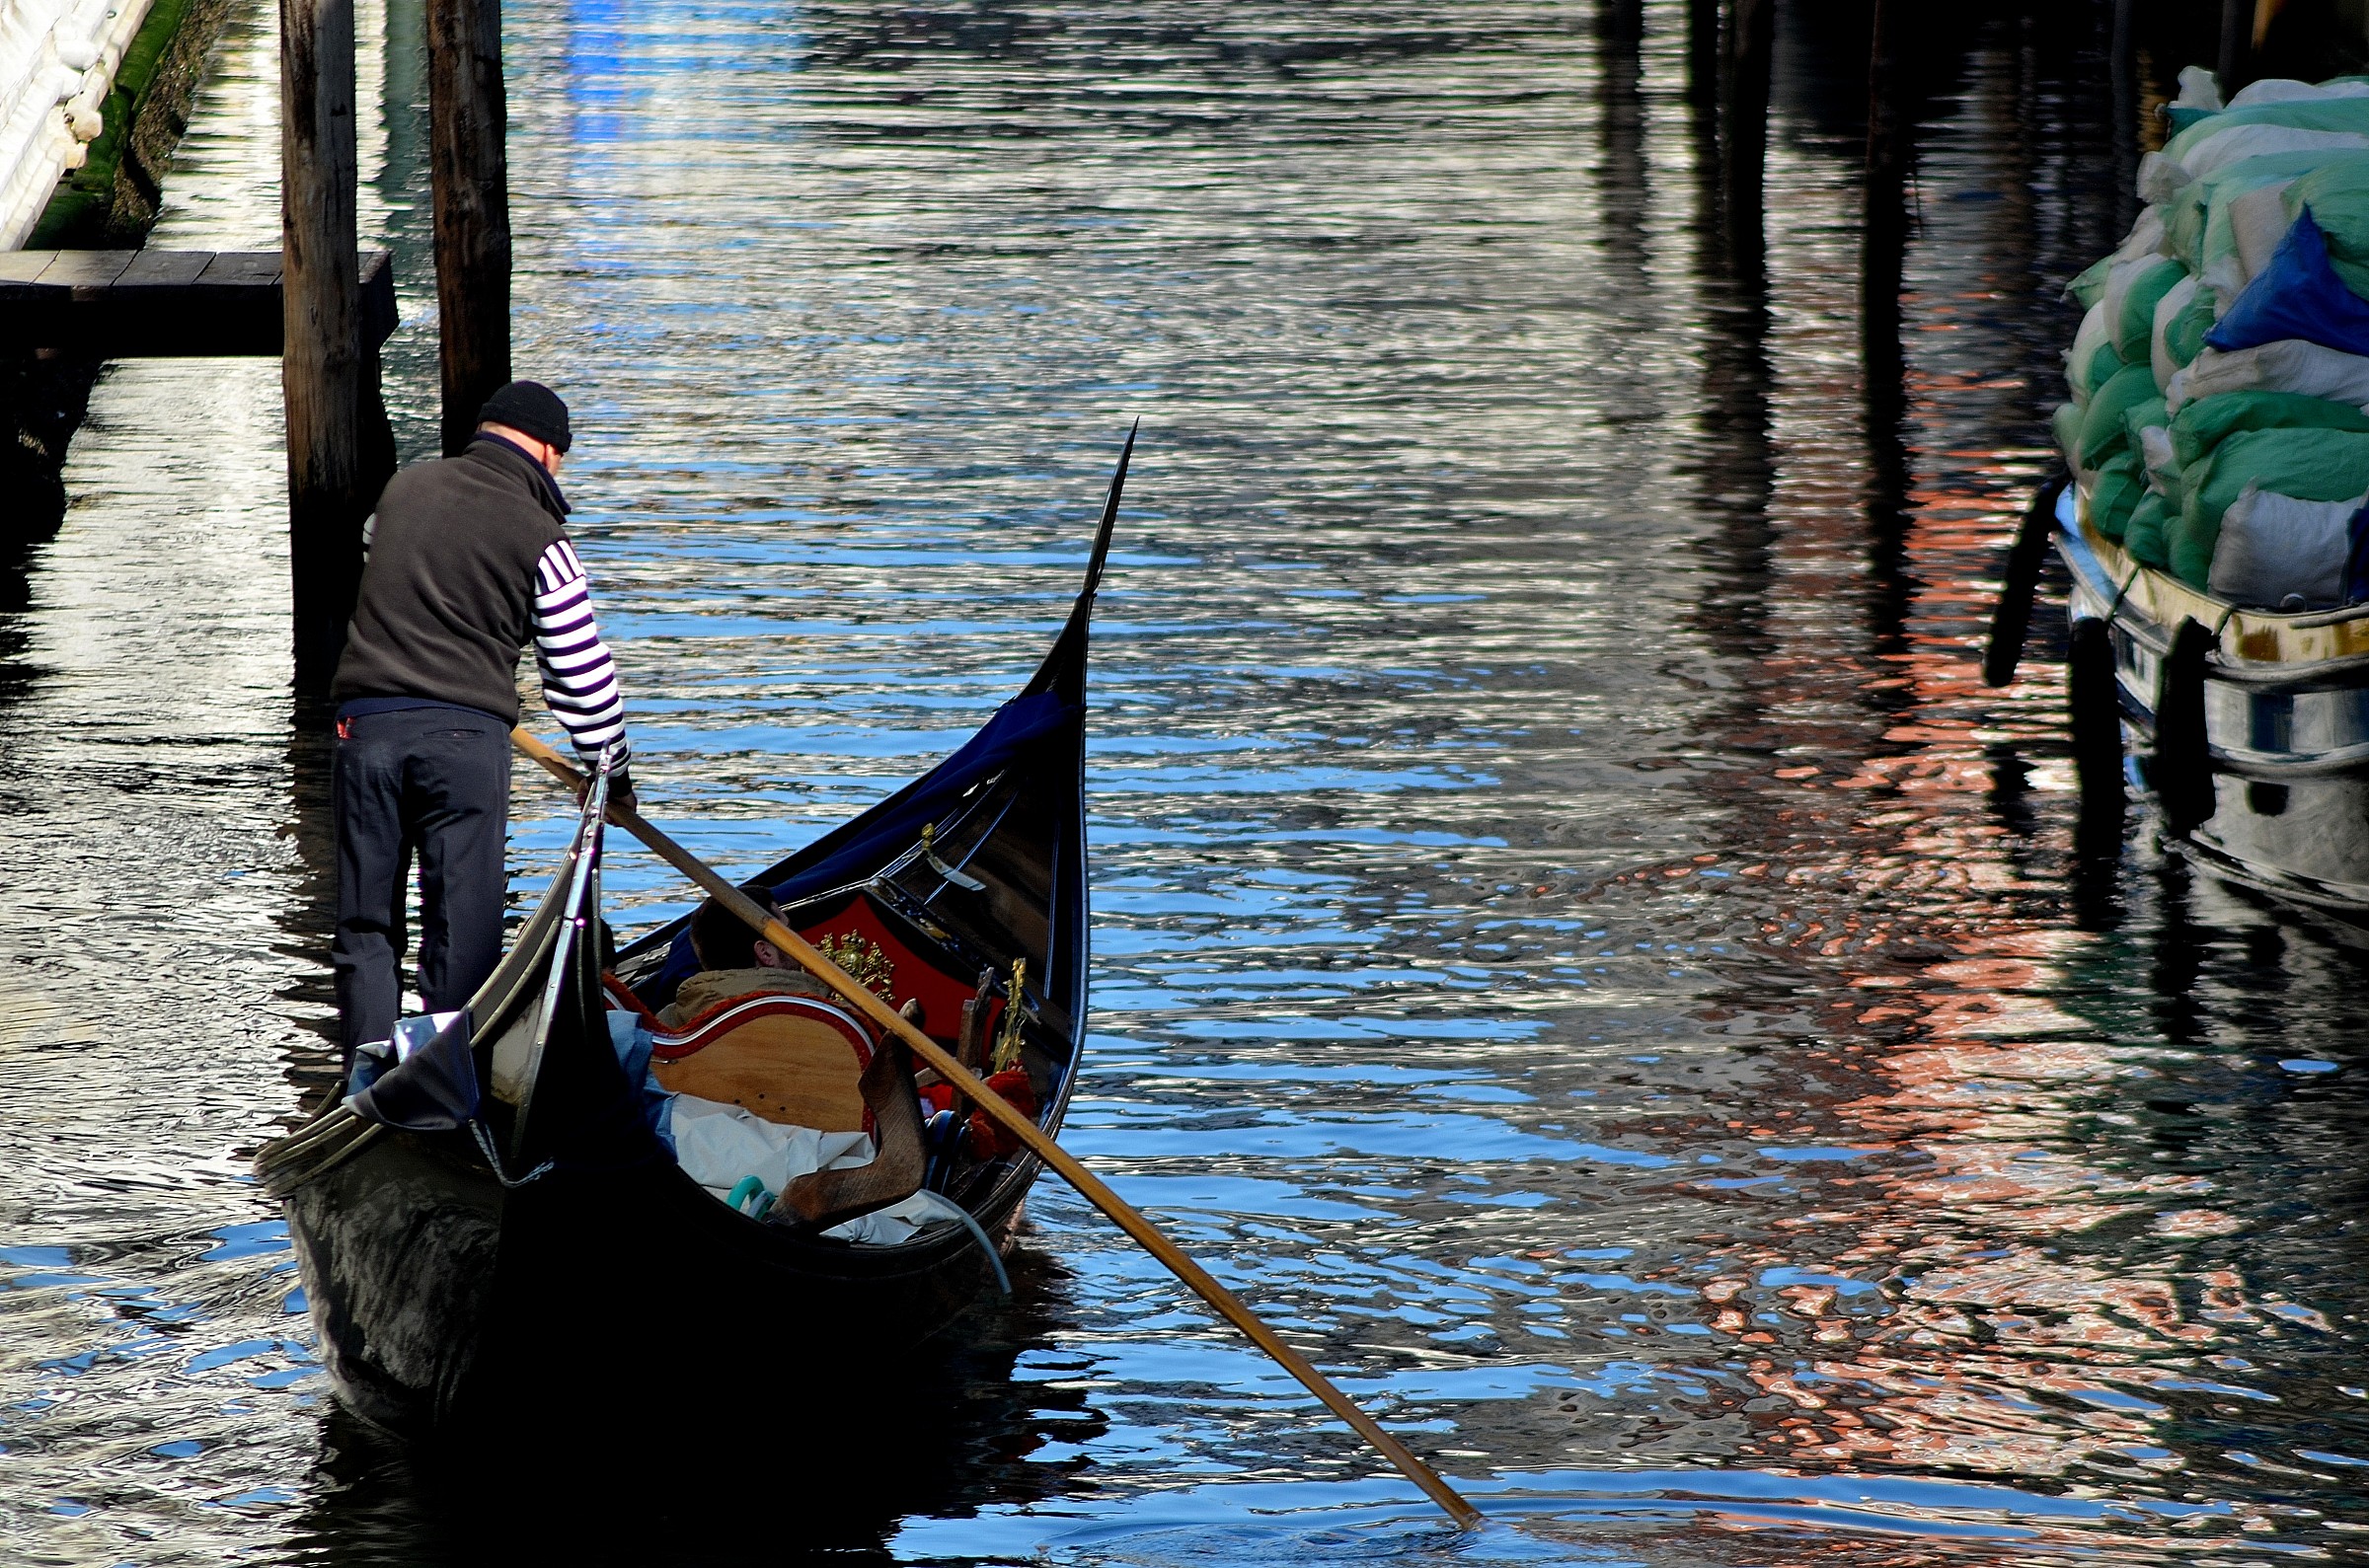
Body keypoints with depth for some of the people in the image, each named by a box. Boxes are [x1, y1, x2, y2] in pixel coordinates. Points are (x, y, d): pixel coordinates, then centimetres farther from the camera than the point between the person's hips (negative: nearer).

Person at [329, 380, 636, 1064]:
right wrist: (612, 773, 17)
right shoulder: (540, 537, 0)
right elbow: (583, 669, 4)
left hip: (364, 723, 4)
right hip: (466, 732, -4)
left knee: (365, 925, 9)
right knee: (462, 932, 1)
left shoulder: (402, 488, 12)